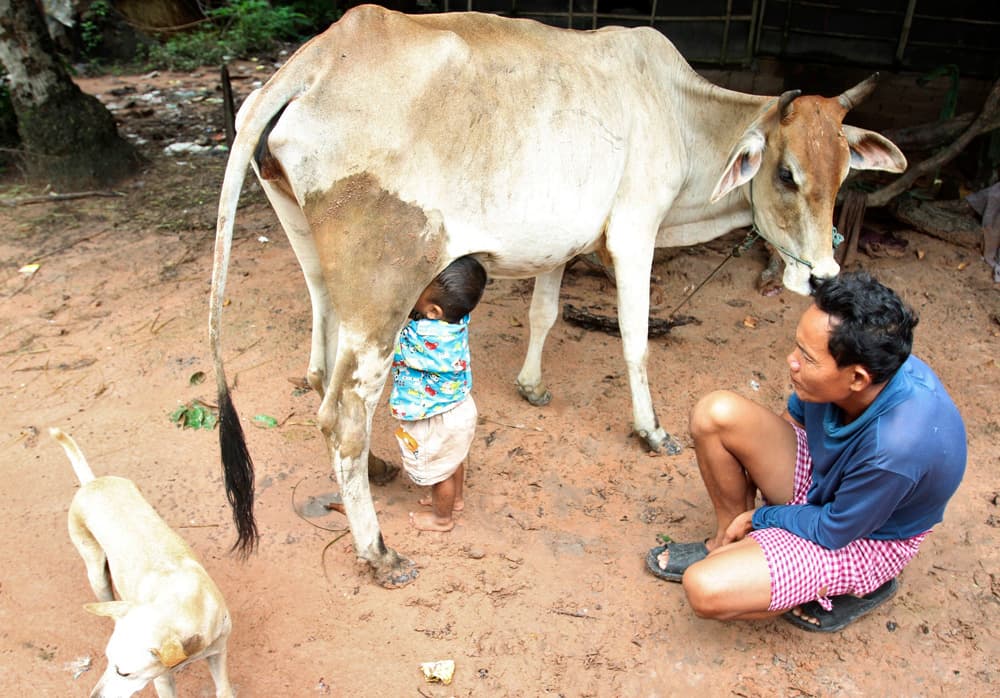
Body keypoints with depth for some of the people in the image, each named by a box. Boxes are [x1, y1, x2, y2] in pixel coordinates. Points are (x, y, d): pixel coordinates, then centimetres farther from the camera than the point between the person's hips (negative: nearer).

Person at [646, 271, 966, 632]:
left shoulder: (898, 446, -39)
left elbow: (834, 531, -22)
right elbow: (797, 413, 3)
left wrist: (758, 517, -8)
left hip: (860, 538, -6)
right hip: (820, 473, 6)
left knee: (706, 589, -24)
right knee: (715, 412, -18)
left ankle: (854, 586, 0)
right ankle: (728, 542, 5)